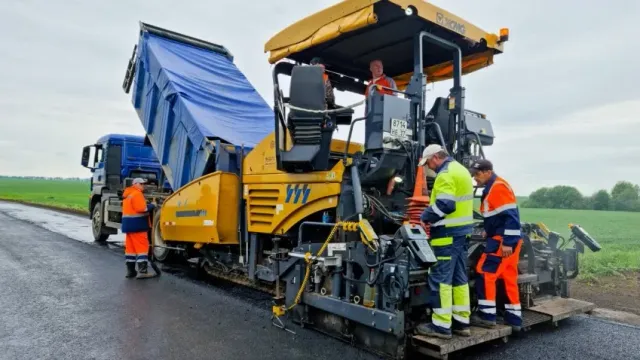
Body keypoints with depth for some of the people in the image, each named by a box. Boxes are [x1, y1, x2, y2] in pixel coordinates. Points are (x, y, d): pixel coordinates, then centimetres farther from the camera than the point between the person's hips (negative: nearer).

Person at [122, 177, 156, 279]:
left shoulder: (128, 194, 20)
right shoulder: (136, 194, -13)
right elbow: (141, 208, -21)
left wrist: (146, 206, 8)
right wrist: (150, 206, -5)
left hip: (128, 224, 10)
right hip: (137, 225, -10)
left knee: (130, 247, 11)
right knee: (142, 247, -9)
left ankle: (130, 271, 14)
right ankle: (142, 271, -14)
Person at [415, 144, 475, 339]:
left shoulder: (446, 174, -15)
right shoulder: (461, 170, 17)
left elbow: (444, 205, -26)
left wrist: (425, 216, -11)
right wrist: (431, 214, 10)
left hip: (448, 234, -10)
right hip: (461, 231, 10)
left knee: (440, 279, -5)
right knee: (459, 278, 13)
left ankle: (441, 325, 0)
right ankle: (461, 322, 19)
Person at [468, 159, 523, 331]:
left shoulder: (498, 187, -15)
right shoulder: (491, 188, 16)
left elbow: (511, 216, -21)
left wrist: (507, 242, -23)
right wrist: (488, 232, 18)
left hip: (503, 240, -10)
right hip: (503, 239, 10)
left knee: (485, 273, -7)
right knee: (509, 278, 12)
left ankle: (487, 315, -1)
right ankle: (514, 318, 18)